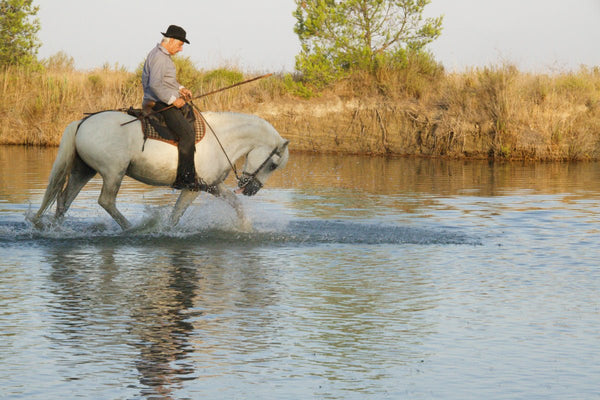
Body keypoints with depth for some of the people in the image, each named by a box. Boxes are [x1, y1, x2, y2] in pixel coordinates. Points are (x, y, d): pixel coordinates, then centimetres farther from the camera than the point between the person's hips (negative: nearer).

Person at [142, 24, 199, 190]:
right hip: (160, 104, -11)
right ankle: (184, 179, -22)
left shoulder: (164, 55, 16)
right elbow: (155, 85, -28)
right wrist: (173, 99, -24)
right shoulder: (158, 57, -18)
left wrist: (180, 89, 15)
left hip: (168, 101, 11)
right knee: (187, 133, -21)